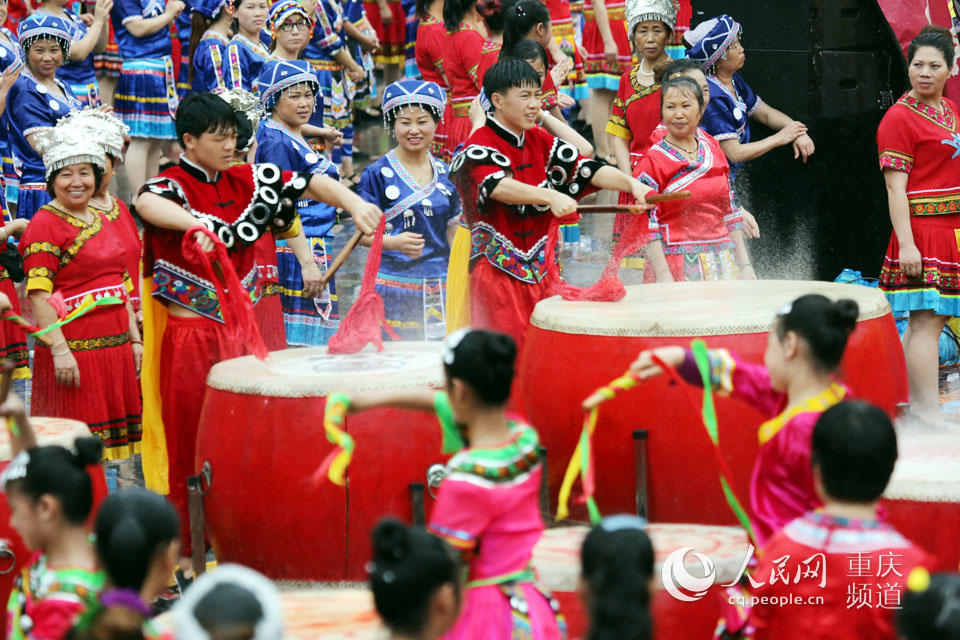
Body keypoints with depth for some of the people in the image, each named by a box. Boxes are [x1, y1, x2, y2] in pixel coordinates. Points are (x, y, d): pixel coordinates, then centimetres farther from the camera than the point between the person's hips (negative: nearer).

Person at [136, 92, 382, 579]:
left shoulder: (247, 181, 8)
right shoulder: (173, 186, -9)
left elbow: (310, 185, 5)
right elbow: (147, 204, -32)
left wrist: (353, 203, -14)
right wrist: (195, 224, -50)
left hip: (240, 329, 5)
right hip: (189, 334, -5)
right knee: (191, 445, 0)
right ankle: (185, 555, 8)